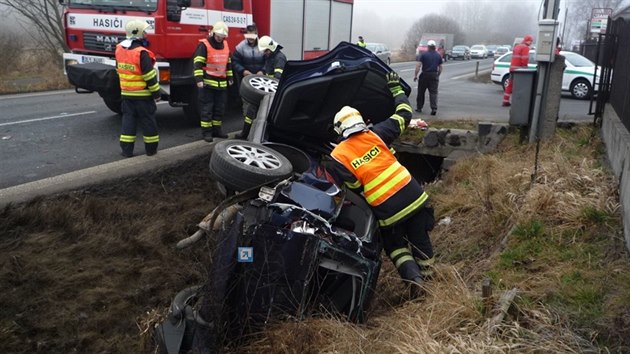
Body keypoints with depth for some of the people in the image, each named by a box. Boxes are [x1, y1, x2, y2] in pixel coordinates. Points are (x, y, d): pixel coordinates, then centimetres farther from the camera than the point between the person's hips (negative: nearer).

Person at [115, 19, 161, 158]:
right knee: (148, 121, 6)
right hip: (143, 94, -6)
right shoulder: (141, 53, -20)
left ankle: (127, 150, 9)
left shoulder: (119, 49, 3)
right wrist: (156, 93, -11)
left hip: (126, 93, 6)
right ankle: (151, 148, 14)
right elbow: (150, 76, -18)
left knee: (128, 120, 10)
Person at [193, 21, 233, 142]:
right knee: (207, 108, -2)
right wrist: (199, 79, -22)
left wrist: (230, 77, 20)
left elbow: (228, 62, 23)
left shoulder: (225, 44, 13)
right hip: (208, 83, -7)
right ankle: (206, 132, 3)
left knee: (220, 108, 11)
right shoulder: (204, 45, -9)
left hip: (222, 83, 7)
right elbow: (197, 63, -15)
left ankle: (216, 129, 21)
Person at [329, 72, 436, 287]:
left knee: (395, 246, 23)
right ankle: (427, 276, 39)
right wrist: (396, 88, 25)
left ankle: (414, 278, 5)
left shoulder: (337, 157, -6)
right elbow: (404, 114, 13)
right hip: (413, 196, 3)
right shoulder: (375, 134, 1)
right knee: (420, 240, 22)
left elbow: (349, 190, -6)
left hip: (387, 210, -2)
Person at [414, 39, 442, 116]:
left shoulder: (423, 54, -5)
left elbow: (418, 66, -11)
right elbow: (440, 67, 11)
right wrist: (438, 75, 21)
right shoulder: (438, 55, 7)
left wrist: (415, 75, -6)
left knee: (421, 92, 11)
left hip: (425, 75, -2)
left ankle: (419, 108, 20)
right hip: (434, 75, 2)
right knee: (433, 93, 1)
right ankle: (434, 109, -12)